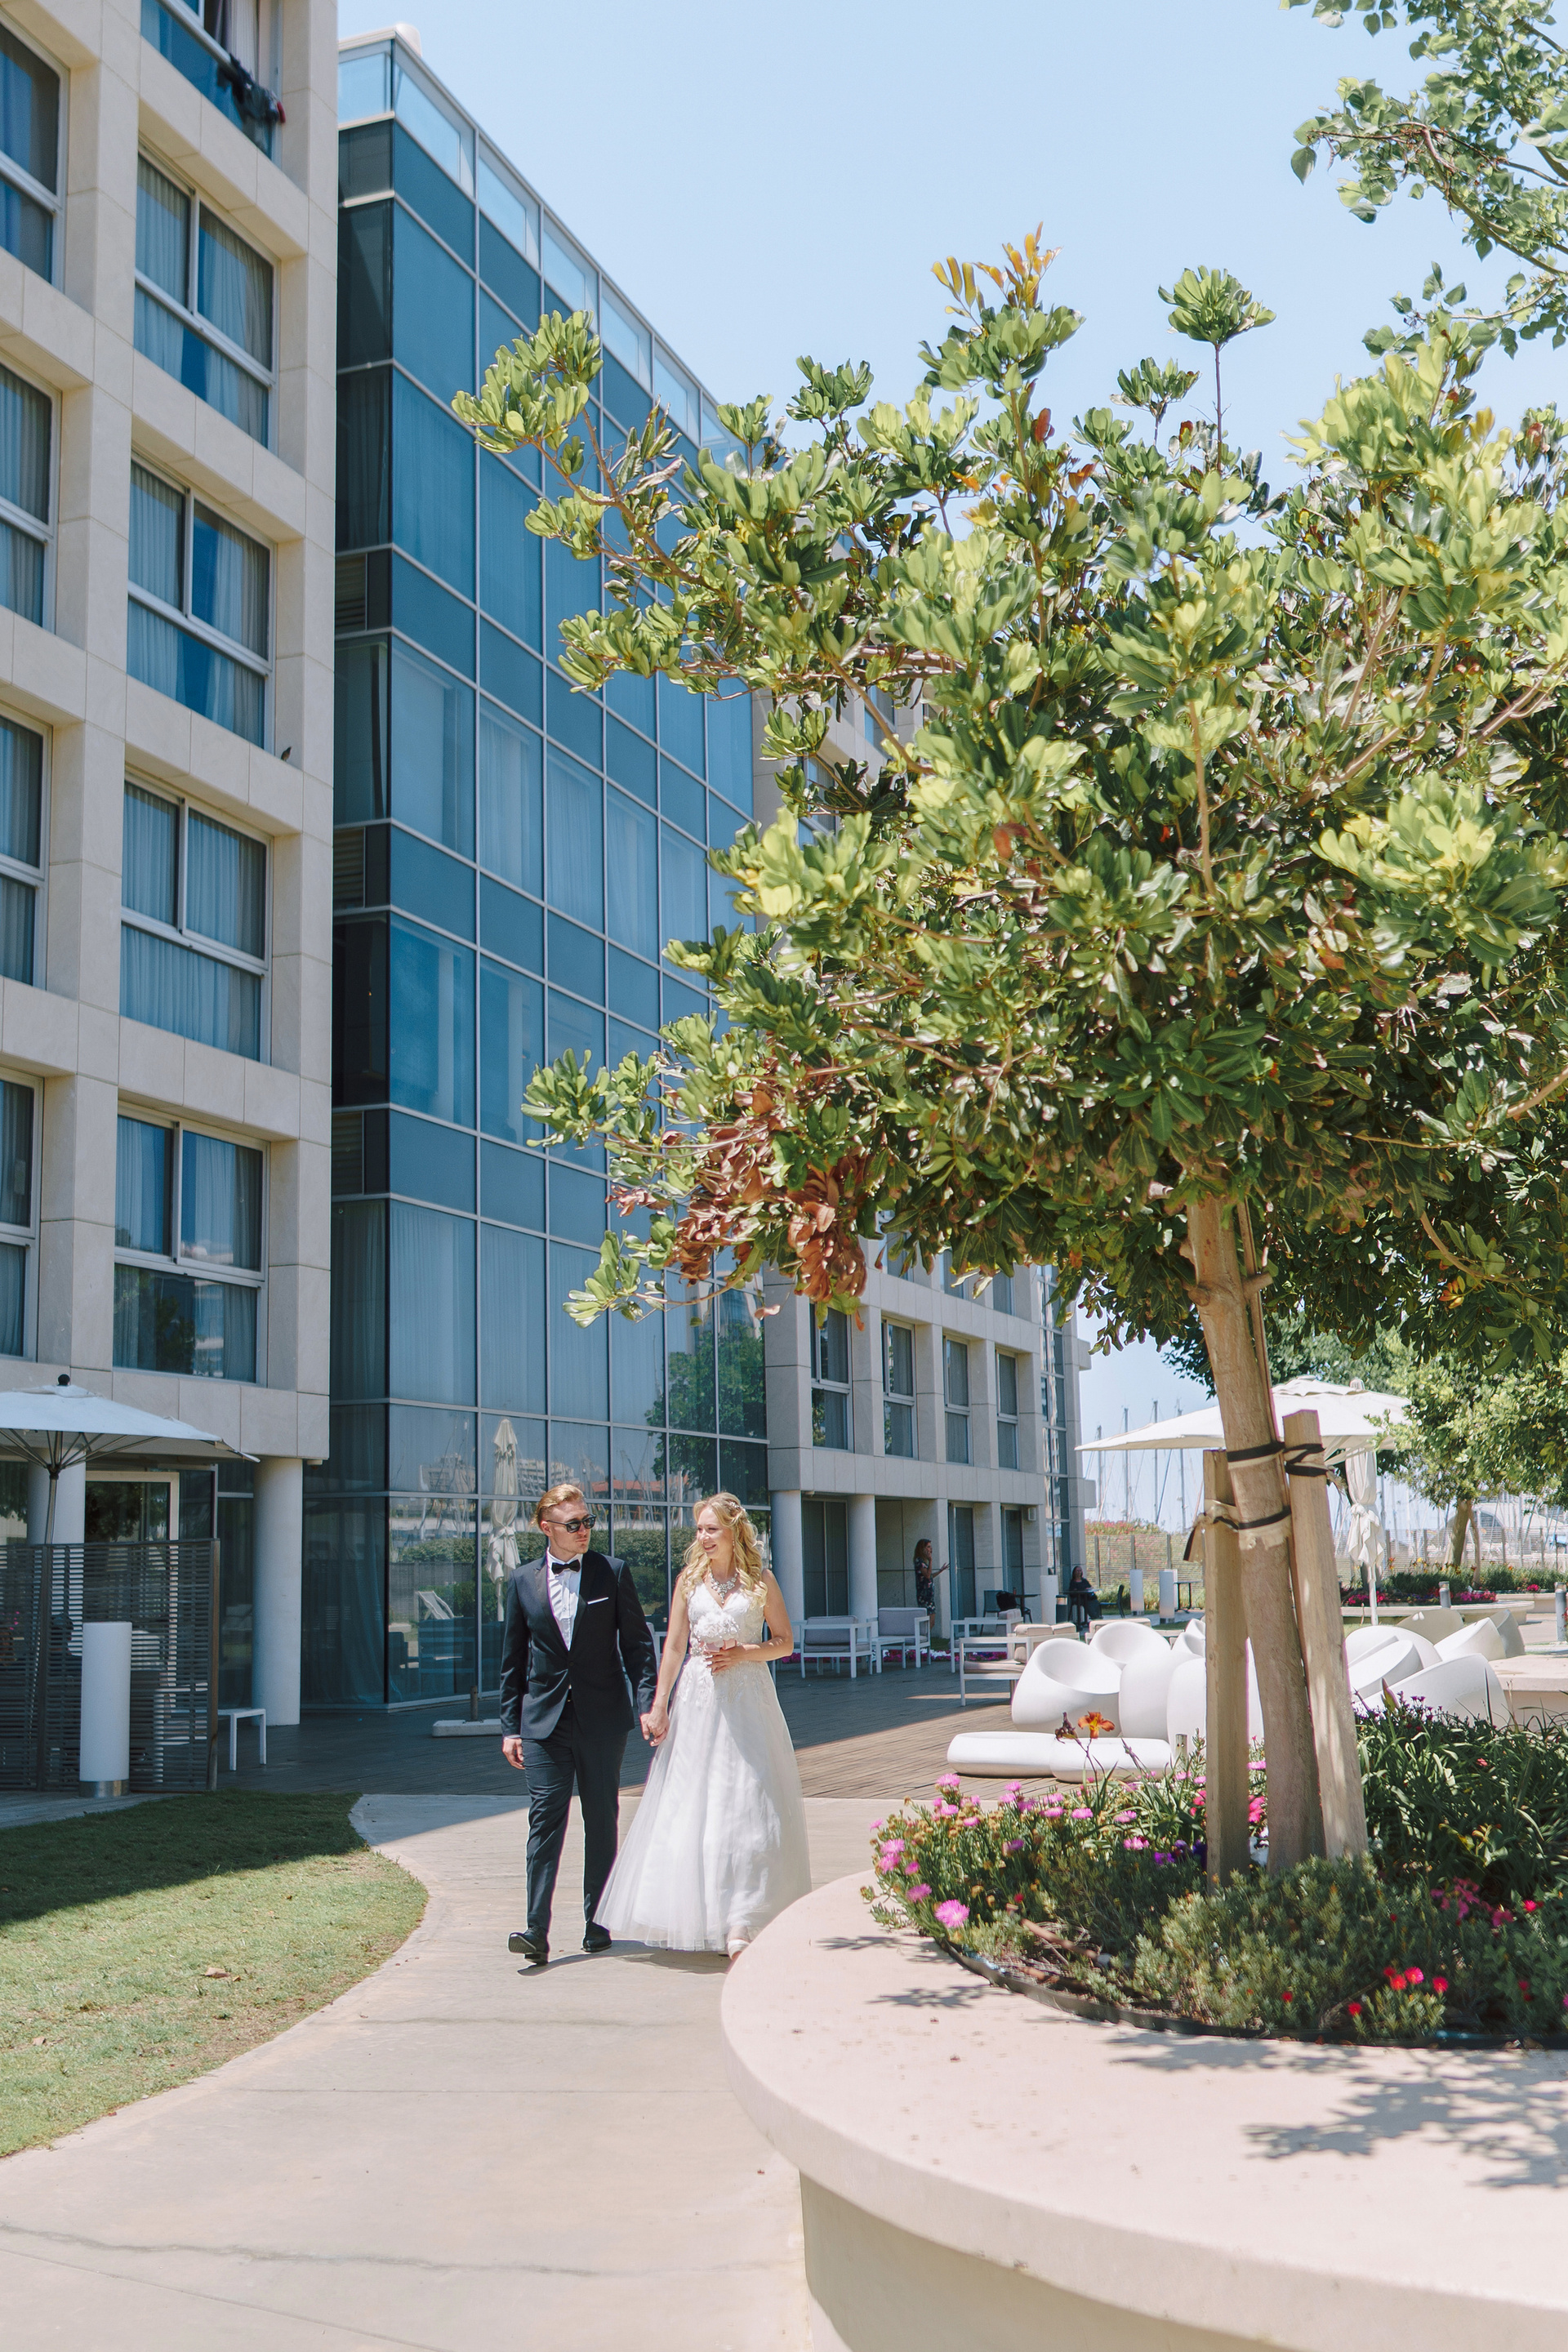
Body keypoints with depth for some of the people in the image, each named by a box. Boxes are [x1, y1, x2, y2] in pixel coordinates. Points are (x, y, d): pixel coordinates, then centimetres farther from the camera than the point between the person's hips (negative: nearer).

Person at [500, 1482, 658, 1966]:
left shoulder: (613, 1574, 2)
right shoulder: (523, 1581, 6)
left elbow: (637, 1643, 2)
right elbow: (512, 1659, 9)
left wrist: (648, 1703, -9)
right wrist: (510, 1727, 6)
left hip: (602, 1719, 0)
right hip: (544, 1719, 0)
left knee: (602, 1820, 7)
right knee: (545, 1817, -7)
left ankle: (596, 1922, 19)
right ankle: (537, 1930, -11)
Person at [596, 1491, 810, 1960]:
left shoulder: (760, 1582, 2)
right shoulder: (689, 1579, 6)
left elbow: (784, 1641, 7)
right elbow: (674, 1647, 6)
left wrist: (744, 1653, -11)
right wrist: (658, 1706, 2)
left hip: (746, 1699, -2)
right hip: (697, 1701, 2)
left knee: (746, 1807, -7)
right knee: (689, 1806, 1)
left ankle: (739, 1921, -6)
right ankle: (699, 1916, 14)